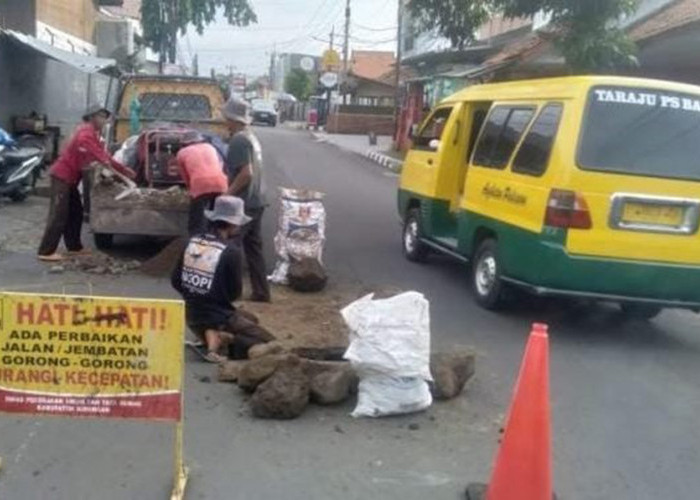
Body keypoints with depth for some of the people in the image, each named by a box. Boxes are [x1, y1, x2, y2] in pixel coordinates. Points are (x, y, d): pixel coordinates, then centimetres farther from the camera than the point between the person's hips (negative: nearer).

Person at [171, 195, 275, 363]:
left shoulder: (192, 242, -2)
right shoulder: (230, 250, -19)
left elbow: (176, 282, 4)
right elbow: (235, 293, -10)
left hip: (192, 316, 7)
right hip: (218, 317, -7)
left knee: (249, 319, 31)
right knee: (268, 343, 6)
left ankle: (210, 336, 12)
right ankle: (224, 338, -8)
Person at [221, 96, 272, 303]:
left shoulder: (239, 140, -16)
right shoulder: (251, 137, 14)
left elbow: (246, 173, -23)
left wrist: (227, 194, -17)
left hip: (244, 203, -9)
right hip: (256, 200, 9)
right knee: (254, 247, 13)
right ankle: (261, 292, 17)